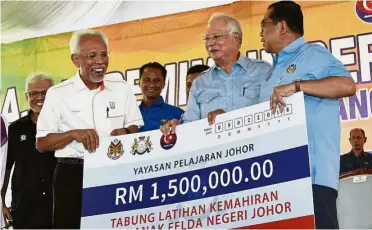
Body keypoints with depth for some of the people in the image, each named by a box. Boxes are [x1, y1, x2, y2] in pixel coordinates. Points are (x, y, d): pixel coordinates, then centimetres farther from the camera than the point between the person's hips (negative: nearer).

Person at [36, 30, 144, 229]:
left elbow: (135, 128, 14)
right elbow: (41, 144, -1)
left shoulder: (122, 88, 7)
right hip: (72, 175, -2)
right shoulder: (58, 93, -2)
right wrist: (74, 134, -17)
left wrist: (126, 132, -9)